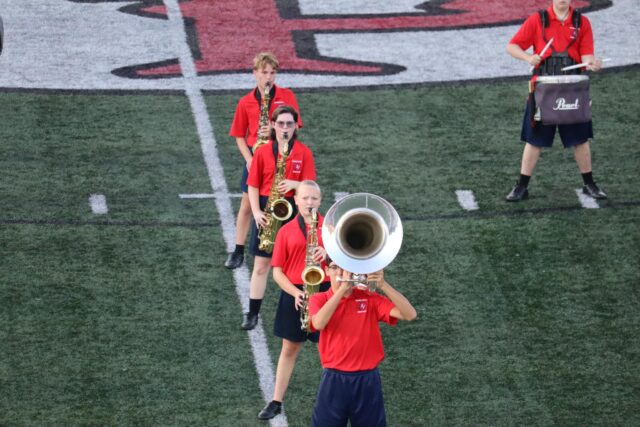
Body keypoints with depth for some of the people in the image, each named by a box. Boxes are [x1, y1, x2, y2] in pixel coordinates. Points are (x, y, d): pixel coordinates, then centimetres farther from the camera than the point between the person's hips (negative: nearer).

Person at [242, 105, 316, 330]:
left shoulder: (304, 153, -2)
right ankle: (252, 313, 9)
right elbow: (253, 186, 1)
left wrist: (293, 184, -23)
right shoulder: (263, 152, -1)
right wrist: (256, 212, -11)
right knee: (261, 264, 3)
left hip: (293, 210, 0)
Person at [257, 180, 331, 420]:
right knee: (290, 348, 9)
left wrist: (327, 253, -24)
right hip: (295, 294, 1)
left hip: (325, 292, -1)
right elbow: (277, 271, -1)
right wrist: (295, 292, -16)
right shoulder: (286, 231, 0)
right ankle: (276, 402, 15)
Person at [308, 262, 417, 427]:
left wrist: (383, 285, -23)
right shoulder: (319, 300, 1)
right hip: (334, 380, -1)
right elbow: (318, 323, -22)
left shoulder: (370, 298, 1)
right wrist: (343, 288, -23)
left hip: (367, 381, 1)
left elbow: (409, 314, -11)